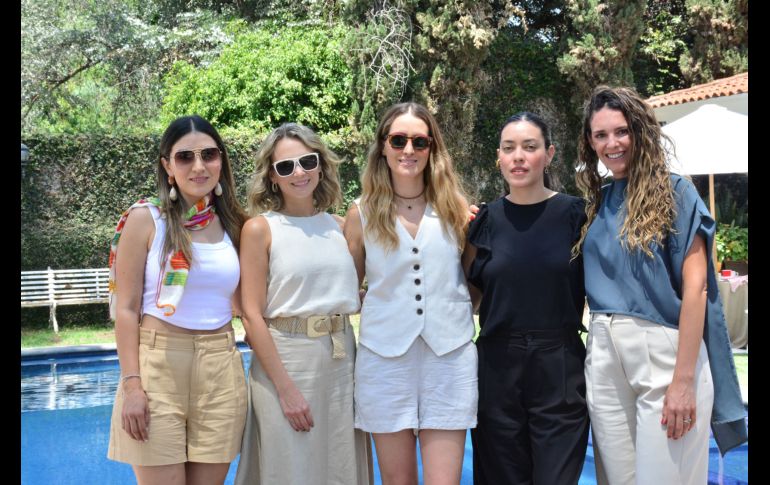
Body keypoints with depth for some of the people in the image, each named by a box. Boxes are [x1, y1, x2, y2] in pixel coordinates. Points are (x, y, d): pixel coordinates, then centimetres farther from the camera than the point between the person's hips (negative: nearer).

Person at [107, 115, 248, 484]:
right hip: (157, 367, -3)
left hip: (220, 371, 4)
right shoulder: (145, 219, -2)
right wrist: (131, 384, -13)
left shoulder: (232, 225, 9)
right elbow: (126, 308, -5)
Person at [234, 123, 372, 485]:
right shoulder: (260, 228, -4)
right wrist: (286, 387, -14)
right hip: (284, 359, -4)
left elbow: (354, 296, 17)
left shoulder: (339, 226, 8)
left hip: (342, 358, 4)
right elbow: (252, 316, -9)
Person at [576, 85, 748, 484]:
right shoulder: (596, 202, 12)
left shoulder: (674, 192, -4)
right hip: (604, 359, 5)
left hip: (664, 354, -5)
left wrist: (683, 381, -16)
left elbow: (695, 288, -11)